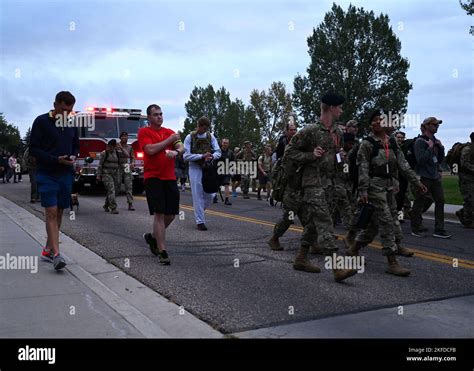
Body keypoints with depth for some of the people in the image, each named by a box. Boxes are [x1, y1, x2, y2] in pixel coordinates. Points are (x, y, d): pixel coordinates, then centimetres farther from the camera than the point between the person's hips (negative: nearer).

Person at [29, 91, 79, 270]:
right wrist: (56, 159, -19)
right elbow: (33, 149, -7)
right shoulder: (42, 121, -5)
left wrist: (73, 156, -4)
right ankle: (56, 254, -14)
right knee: (51, 212, -11)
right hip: (47, 174, -5)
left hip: (66, 174, 5)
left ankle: (48, 249, 19)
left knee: (59, 212, 8)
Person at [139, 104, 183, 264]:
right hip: (153, 178, -5)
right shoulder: (144, 132, 0)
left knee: (171, 214, 8)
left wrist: (175, 151, -23)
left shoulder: (170, 132, 14)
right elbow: (151, 150, -16)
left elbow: (181, 147, 1)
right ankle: (162, 252, -4)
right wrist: (169, 140, -7)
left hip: (170, 178, 5)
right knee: (159, 214, -9)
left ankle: (153, 237, 33)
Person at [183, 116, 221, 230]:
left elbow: (218, 152, 3)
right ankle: (200, 221, 5)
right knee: (198, 195, -3)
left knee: (210, 194, 3)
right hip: (195, 168, -3)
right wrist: (202, 156, -20)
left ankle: (199, 211, 33)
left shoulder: (211, 137, 4)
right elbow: (186, 156, -11)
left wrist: (211, 156, -20)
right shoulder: (190, 137, -6)